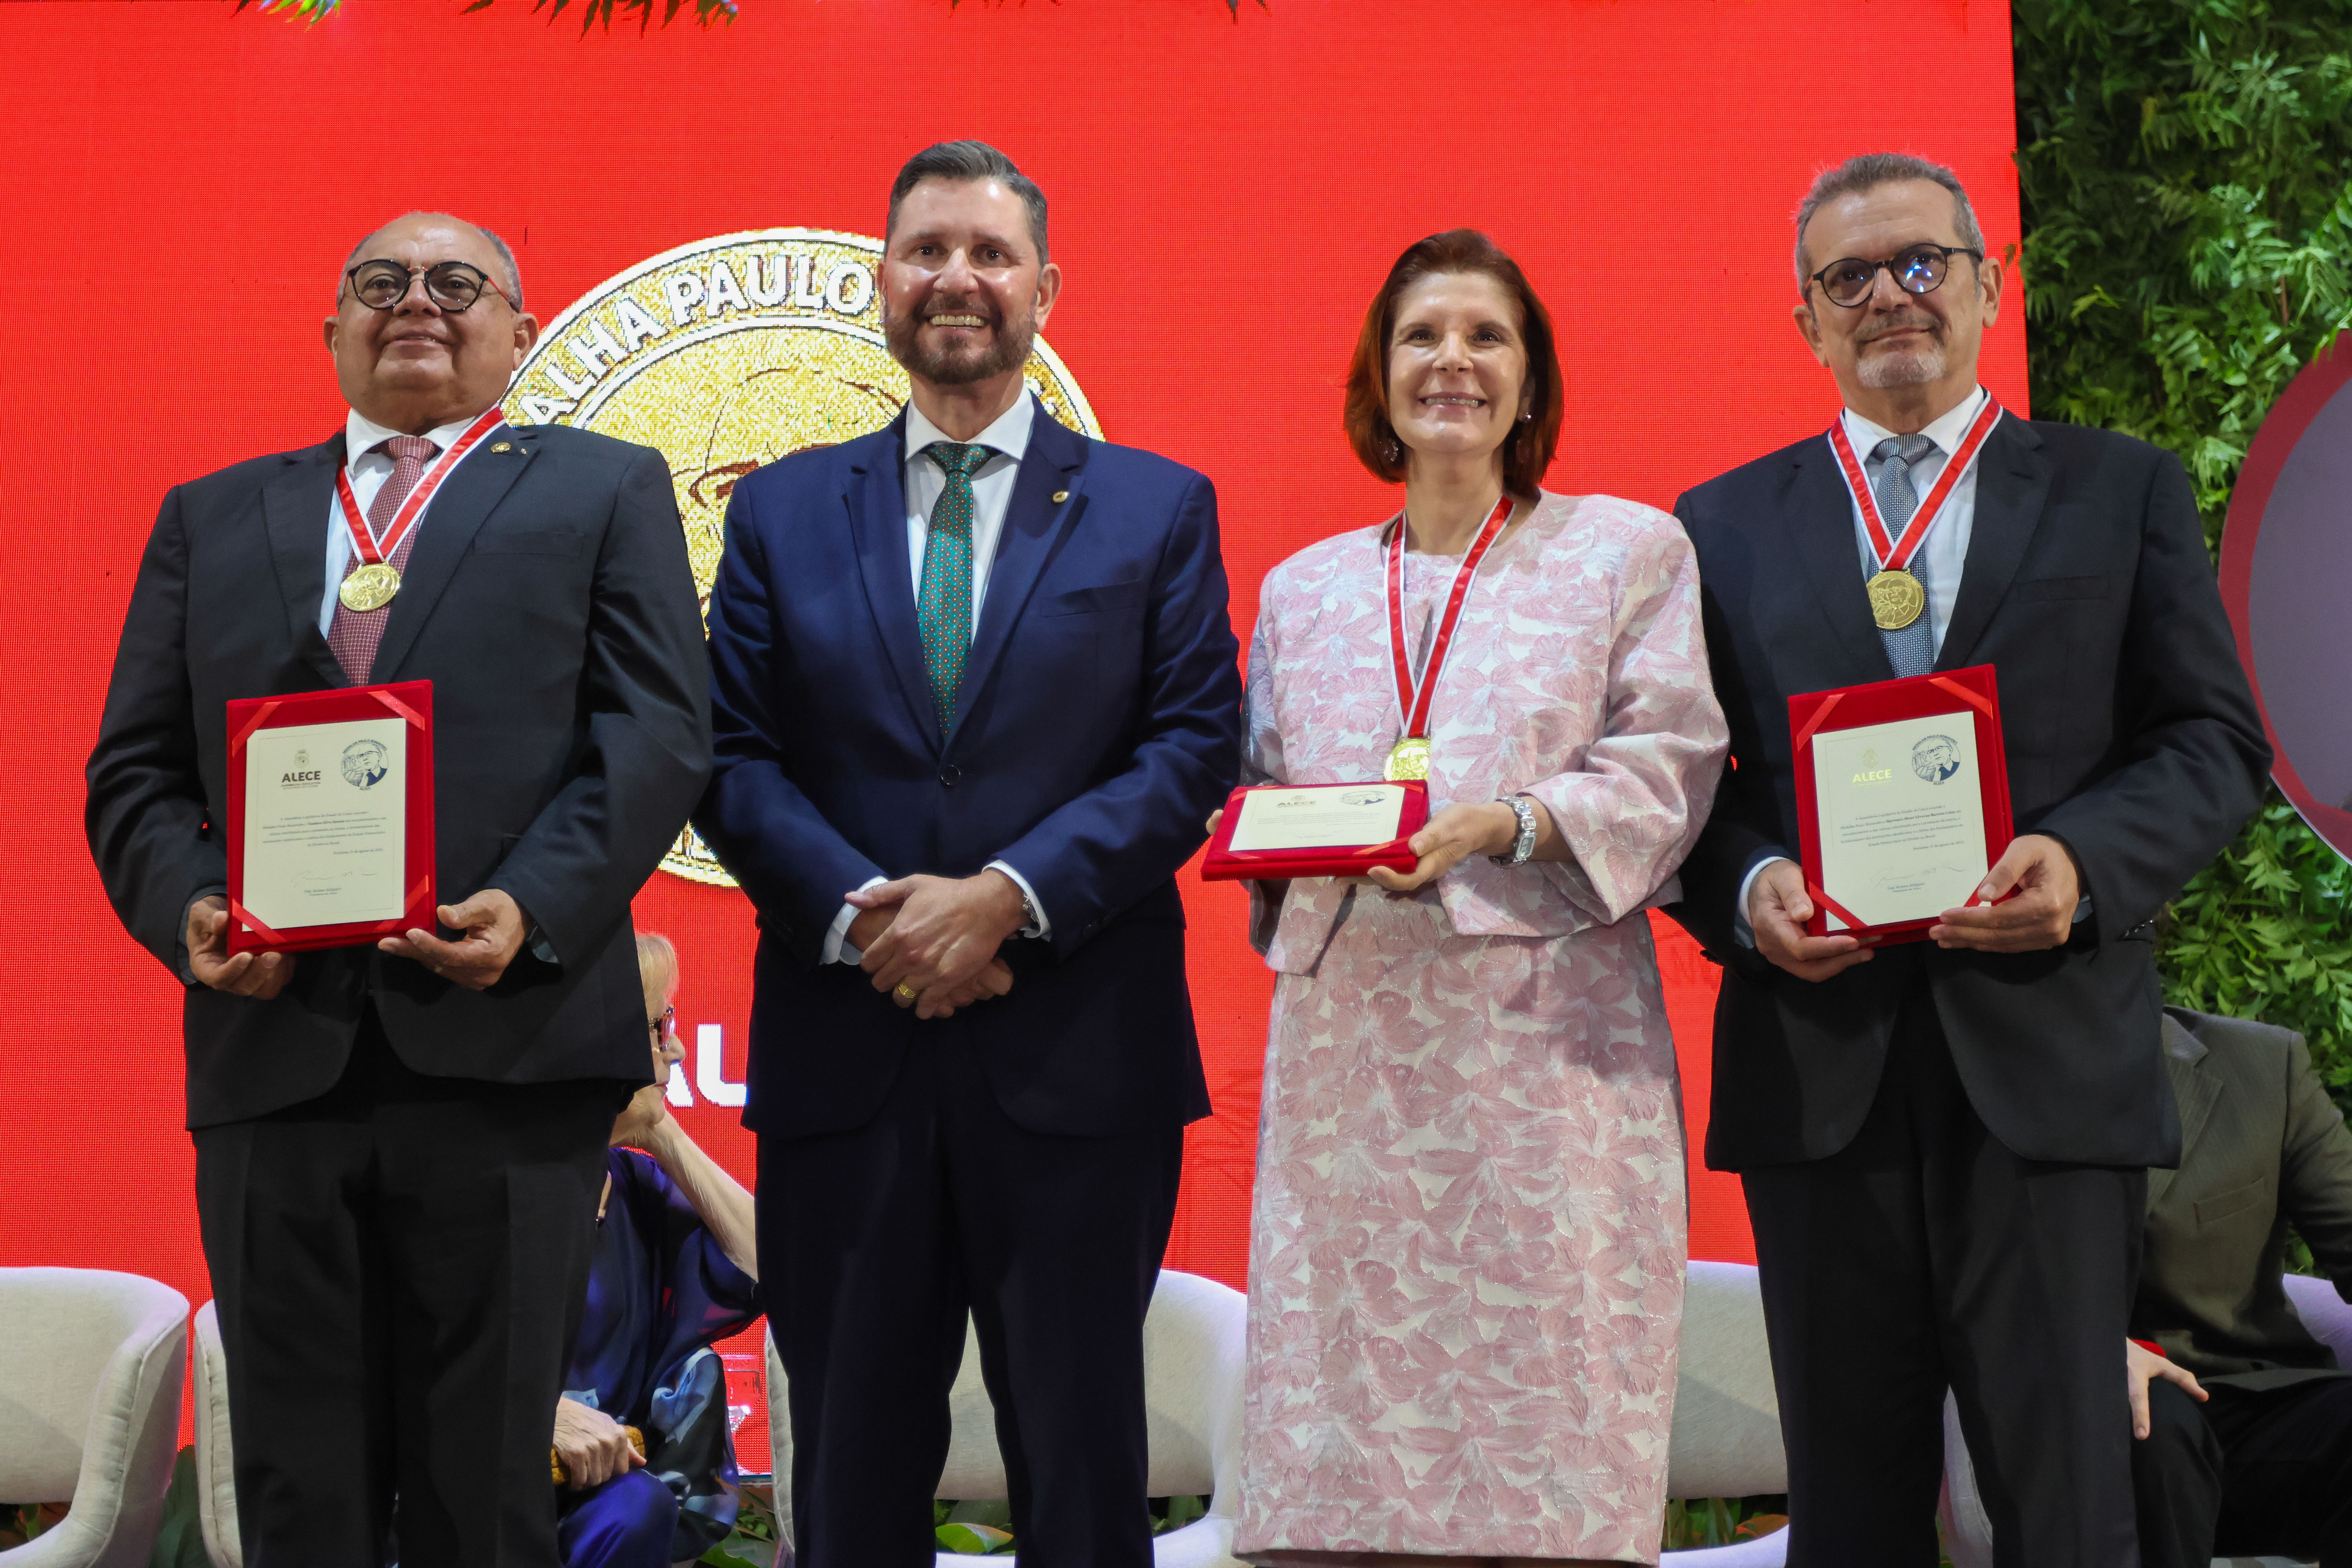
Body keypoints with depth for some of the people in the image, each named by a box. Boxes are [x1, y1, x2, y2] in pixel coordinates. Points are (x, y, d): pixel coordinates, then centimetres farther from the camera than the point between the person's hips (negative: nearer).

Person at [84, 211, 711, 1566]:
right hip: (274, 1055, 3)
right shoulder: (211, 517, 21)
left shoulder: (605, 490, 13)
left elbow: (657, 734, 0)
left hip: (505, 1053, -3)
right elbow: (135, 770, 15)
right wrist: (192, 912, -6)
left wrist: (531, 910, -15)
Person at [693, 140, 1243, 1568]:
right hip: (842, 1057, 2)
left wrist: (1006, 894, -15)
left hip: (1076, 1059, -1)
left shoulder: (1158, 508, 6)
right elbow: (735, 758, 3)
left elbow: (1194, 748, -3)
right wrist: (860, 912, -13)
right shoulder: (784, 509, 11)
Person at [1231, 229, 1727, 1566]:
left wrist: (1500, 827, -14)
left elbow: (1667, 776, 0)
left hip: (1546, 1037, -3)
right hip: (1348, 1034, 3)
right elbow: (1257, 791, 21)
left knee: (1544, 1417, -6)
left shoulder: (1626, 550, 9)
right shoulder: (1304, 589, 20)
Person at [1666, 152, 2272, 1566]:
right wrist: (1747, 887, -10)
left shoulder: (2123, 491, 11)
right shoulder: (1724, 527, 13)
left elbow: (2217, 740, 6)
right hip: (1820, 1061, 1)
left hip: (2049, 1058, -1)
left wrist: (2084, 861, -13)